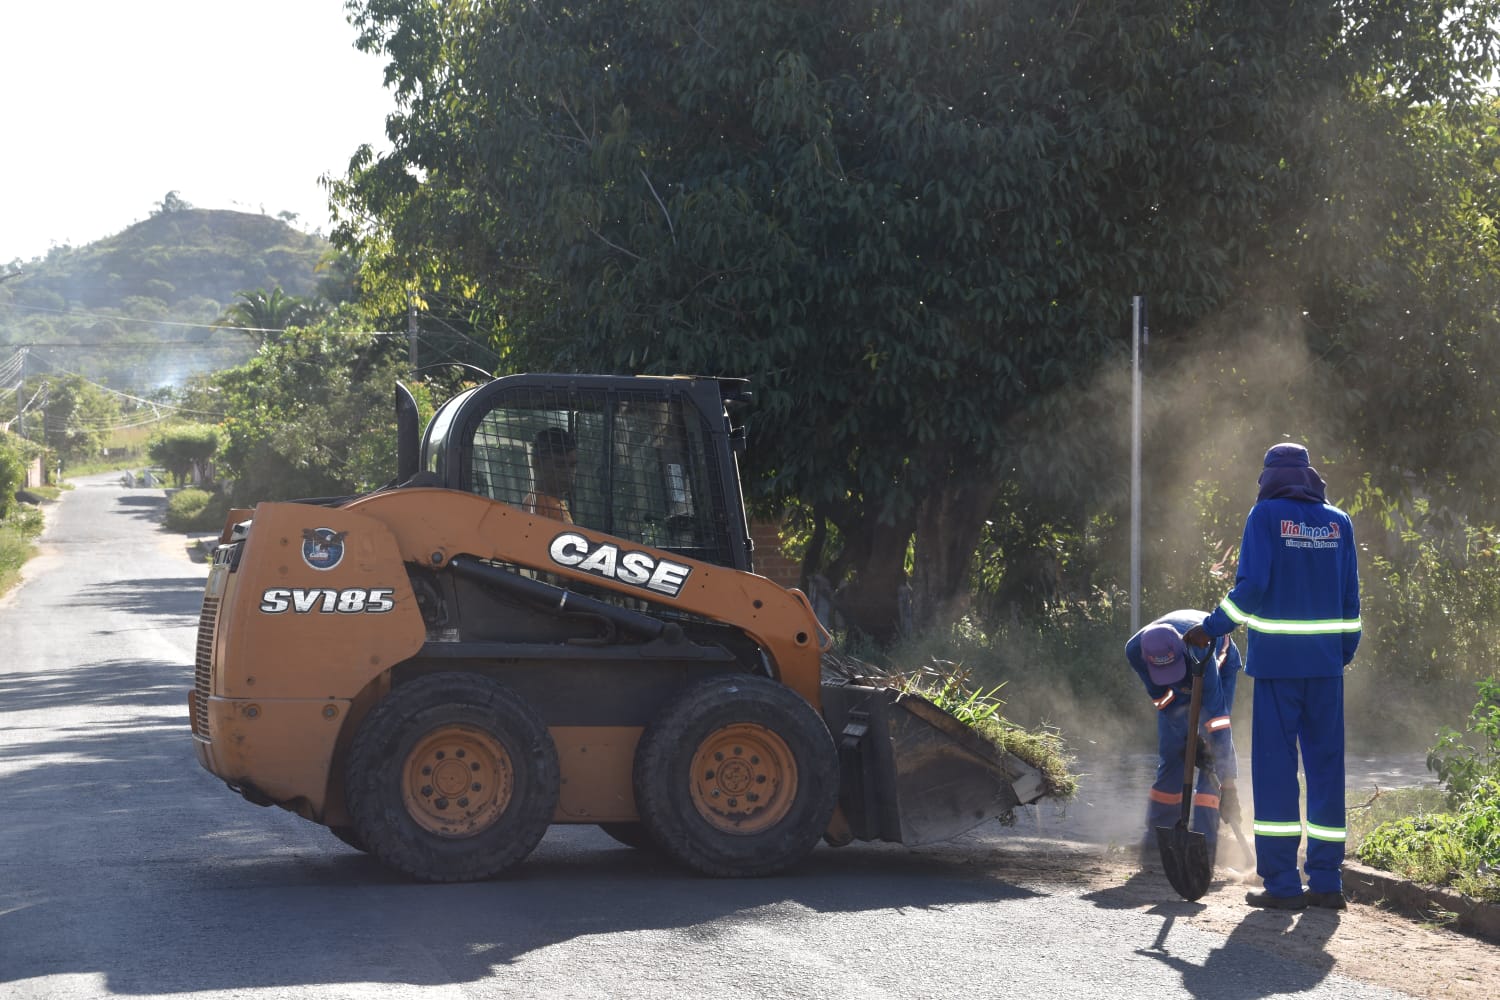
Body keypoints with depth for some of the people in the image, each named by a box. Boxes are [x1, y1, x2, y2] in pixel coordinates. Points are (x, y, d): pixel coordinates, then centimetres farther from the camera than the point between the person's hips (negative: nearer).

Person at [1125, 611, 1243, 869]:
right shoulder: (1135, 650, -36)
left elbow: (1215, 712, -44)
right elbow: (1162, 697, -22)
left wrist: (1228, 784, -44)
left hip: (1219, 668, -3)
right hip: (1180, 686, 3)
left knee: (1213, 752, -16)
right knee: (1170, 753, 0)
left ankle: (1204, 841, -14)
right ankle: (1157, 836, 12)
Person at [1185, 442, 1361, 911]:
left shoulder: (1266, 515, -4)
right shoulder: (1338, 522, 9)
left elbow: (1251, 585, -12)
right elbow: (1350, 594, 9)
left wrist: (1210, 629, -2)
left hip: (1276, 660, -4)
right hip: (1325, 661, 4)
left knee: (1275, 766, 0)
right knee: (1326, 764, 8)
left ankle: (1282, 883, -3)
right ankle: (1327, 881, 8)